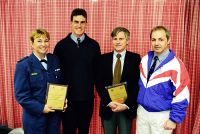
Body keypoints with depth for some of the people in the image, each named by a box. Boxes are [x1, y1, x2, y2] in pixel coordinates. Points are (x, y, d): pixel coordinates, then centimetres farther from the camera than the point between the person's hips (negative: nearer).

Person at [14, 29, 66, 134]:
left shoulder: (55, 60, 3)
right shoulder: (23, 65, -11)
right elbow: (21, 95, -13)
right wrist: (41, 108, -19)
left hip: (54, 114, 4)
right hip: (35, 117, -4)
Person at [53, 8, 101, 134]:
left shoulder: (94, 45, 0)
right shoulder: (61, 45, -3)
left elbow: (97, 70, 6)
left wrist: (92, 87, -1)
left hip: (87, 97, 1)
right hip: (67, 97, -1)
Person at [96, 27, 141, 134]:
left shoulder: (135, 58, -1)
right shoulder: (103, 58, 4)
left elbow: (137, 84, -5)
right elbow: (99, 84, 1)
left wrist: (126, 104, -13)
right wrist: (109, 102, -10)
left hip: (127, 107, -1)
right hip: (107, 107, 2)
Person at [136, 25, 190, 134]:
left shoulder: (175, 65, -16)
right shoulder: (145, 60, 1)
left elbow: (181, 96, -14)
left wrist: (174, 119, -13)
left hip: (162, 116, -5)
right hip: (142, 112, 5)